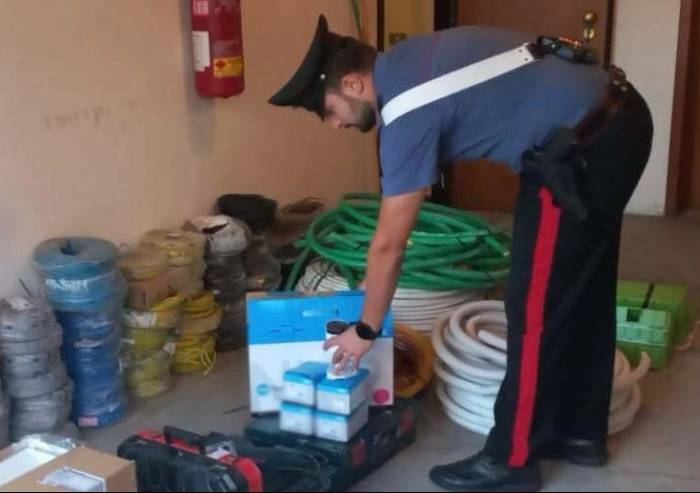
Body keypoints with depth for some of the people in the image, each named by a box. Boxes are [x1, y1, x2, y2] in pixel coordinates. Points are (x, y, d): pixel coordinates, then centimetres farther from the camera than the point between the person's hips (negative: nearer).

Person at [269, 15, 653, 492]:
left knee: (536, 308, -1)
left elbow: (388, 243, -10)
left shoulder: (406, 113, -16)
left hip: (583, 146, -10)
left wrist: (365, 329, 2)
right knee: (583, 293, 18)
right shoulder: (402, 63, 11)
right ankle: (580, 431, 32)